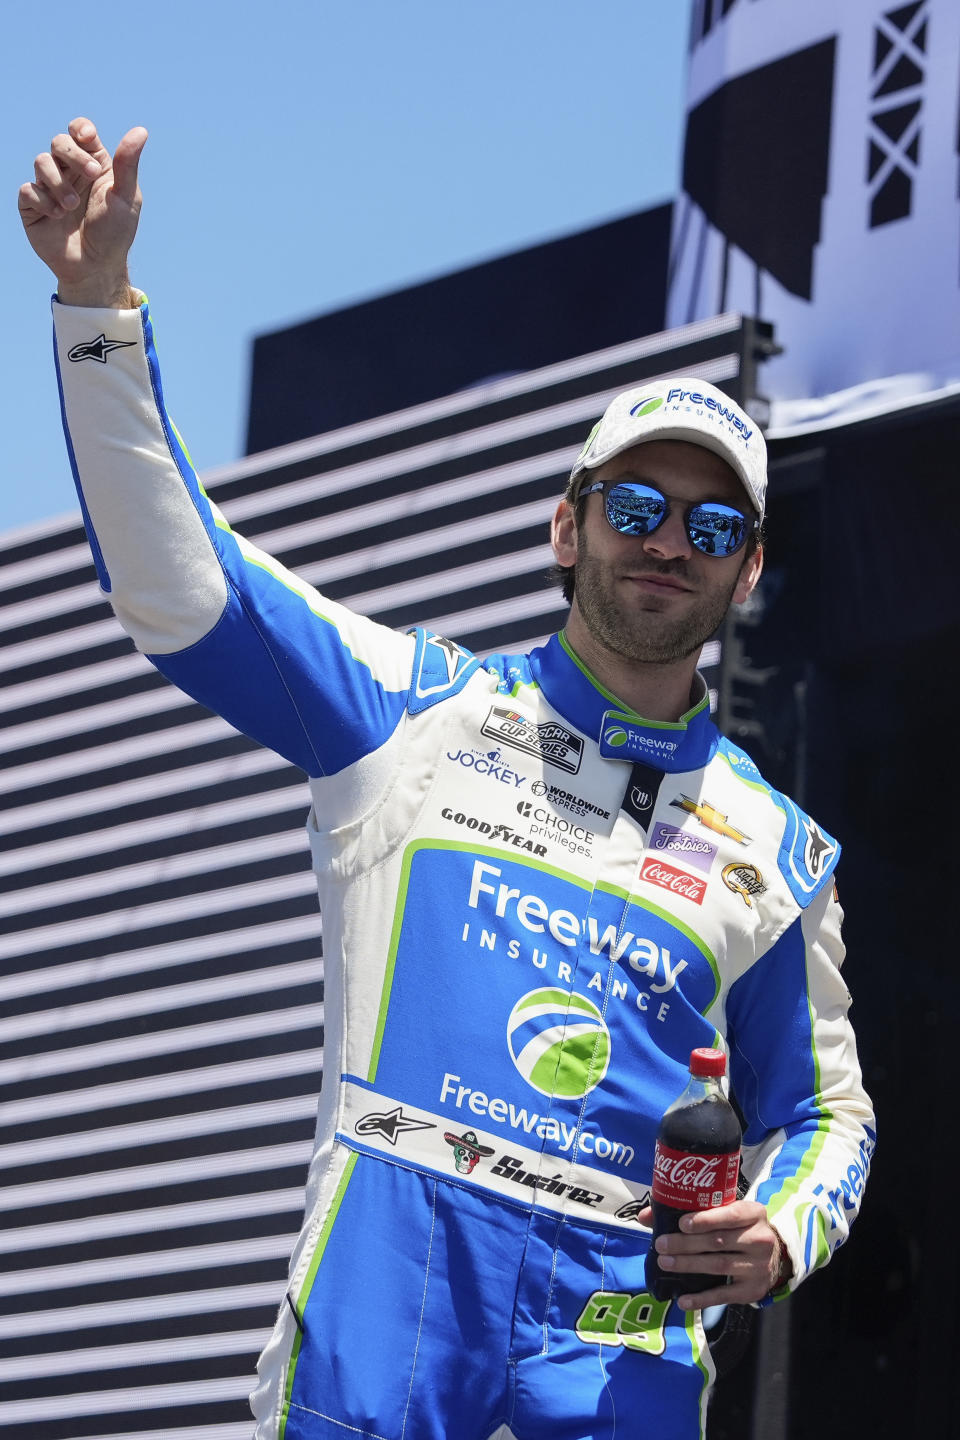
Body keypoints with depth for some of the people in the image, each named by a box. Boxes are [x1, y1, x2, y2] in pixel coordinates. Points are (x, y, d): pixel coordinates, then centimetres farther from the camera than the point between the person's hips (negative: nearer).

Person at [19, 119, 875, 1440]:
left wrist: (780, 1241, 1)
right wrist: (101, 299, -10)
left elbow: (822, 1109, 25)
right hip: (384, 1278, -2)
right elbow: (180, 586, 1)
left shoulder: (778, 849, 17)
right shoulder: (419, 708, 11)